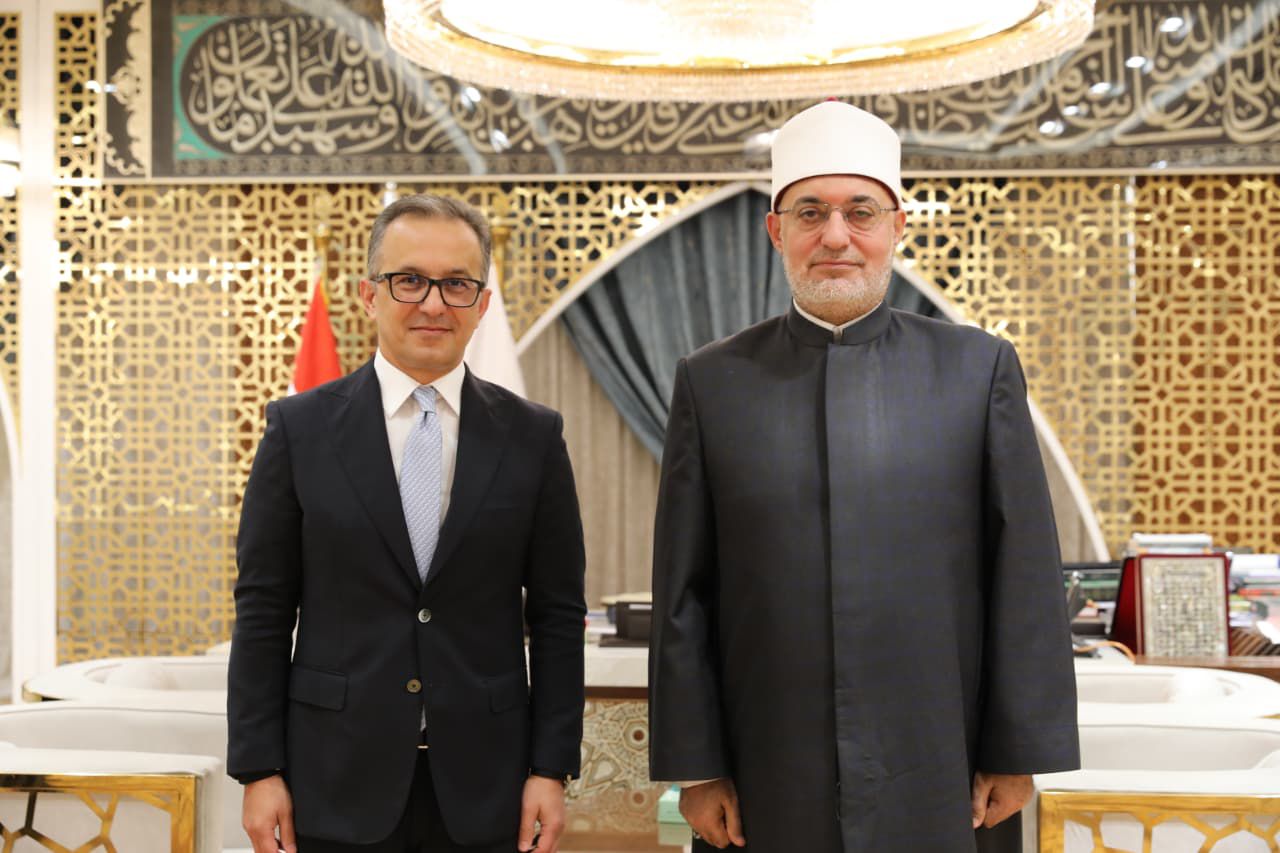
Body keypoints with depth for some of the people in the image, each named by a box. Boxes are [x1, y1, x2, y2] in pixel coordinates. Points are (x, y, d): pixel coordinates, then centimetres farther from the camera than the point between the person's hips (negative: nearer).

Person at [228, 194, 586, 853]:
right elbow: (262, 610, 1)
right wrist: (258, 769, -2)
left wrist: (551, 768, -1)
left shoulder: (532, 437, 2)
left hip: (481, 788, 1)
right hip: (339, 782, -1)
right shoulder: (300, 428, 1)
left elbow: (557, 615, 3)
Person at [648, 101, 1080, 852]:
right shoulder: (712, 383, 3)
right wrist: (696, 769, 0)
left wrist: (1019, 754, -2)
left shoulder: (980, 369, 2)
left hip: (939, 791, 0)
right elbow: (682, 596, 2)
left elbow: (1025, 576, 1)